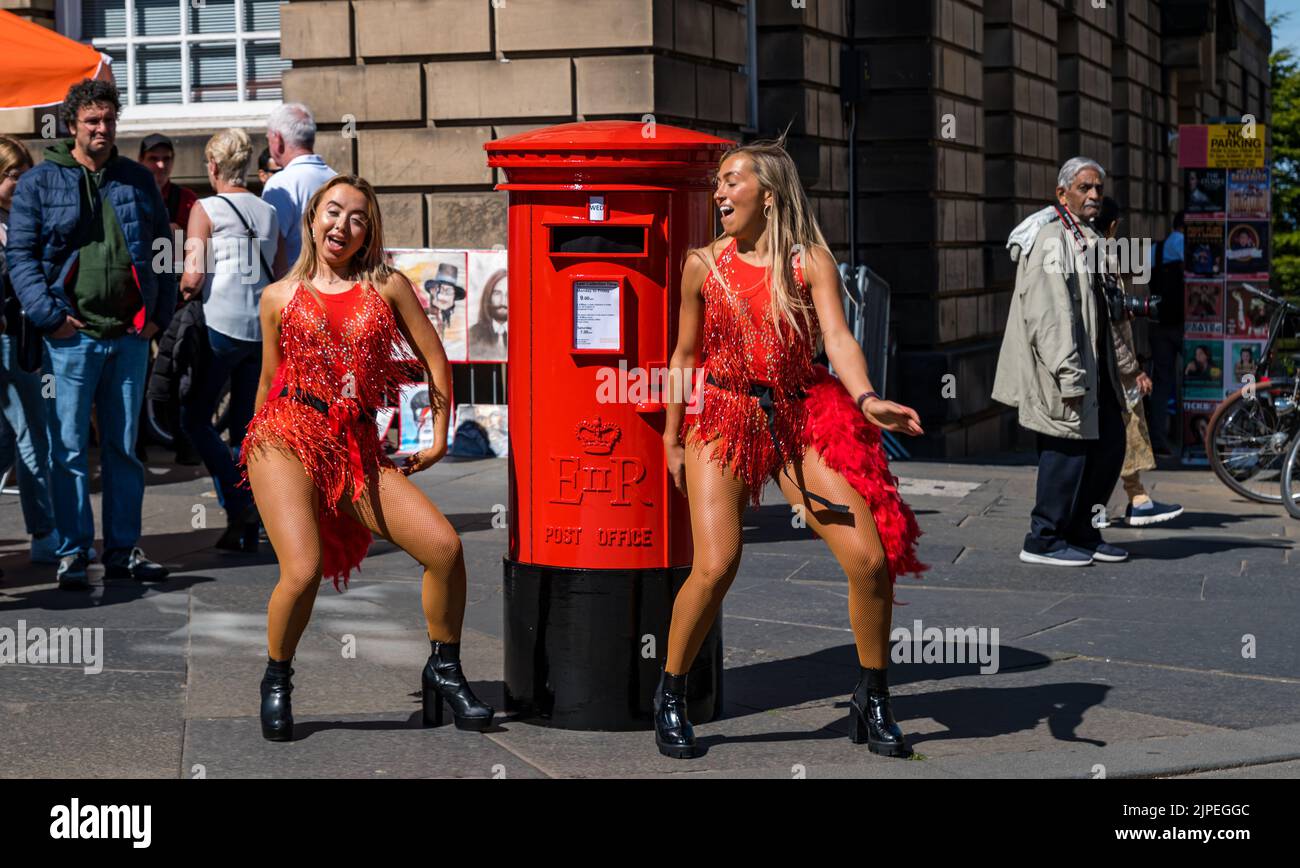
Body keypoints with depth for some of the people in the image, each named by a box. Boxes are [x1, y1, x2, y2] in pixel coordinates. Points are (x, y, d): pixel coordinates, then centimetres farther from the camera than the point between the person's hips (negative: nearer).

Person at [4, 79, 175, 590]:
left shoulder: (138, 180, 12)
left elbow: (162, 250, 16)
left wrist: (160, 313, 6)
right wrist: (49, 314, -12)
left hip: (130, 336, 3)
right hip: (71, 336, -3)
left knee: (124, 447, 9)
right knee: (69, 449, -2)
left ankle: (124, 550, 16)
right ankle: (72, 553, 4)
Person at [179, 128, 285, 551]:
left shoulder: (206, 209, -4)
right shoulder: (268, 212, 12)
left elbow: (193, 277, -11)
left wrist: (181, 296, 8)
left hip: (221, 325, -5)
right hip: (262, 328, 6)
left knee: (195, 417, 6)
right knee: (246, 425, 10)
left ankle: (238, 504, -10)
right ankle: (248, 530, 8)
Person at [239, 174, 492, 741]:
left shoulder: (388, 286, 10)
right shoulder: (279, 297, 12)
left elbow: (435, 360, 13)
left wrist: (438, 440, 13)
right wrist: (257, 447, 25)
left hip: (357, 448, 2)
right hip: (288, 438, -1)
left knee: (444, 546, -15)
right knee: (303, 571, -22)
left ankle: (443, 670, 7)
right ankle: (276, 680, 6)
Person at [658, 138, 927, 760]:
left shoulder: (811, 261, -1)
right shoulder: (704, 265, 3)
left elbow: (837, 338, -13)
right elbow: (686, 354, 11)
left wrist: (866, 399, -32)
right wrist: (672, 437, 14)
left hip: (801, 420, 1)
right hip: (723, 421, -1)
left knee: (872, 558, -9)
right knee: (715, 567, -17)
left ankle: (871, 705, 10)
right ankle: (670, 697, 6)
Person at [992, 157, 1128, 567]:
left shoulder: (1085, 240, 18)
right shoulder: (1051, 242, -15)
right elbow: (1049, 316, -22)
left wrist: (1122, 365, 22)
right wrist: (1069, 376, -25)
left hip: (1092, 366, 10)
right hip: (1065, 368, -10)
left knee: (1109, 444, 13)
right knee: (1068, 452, -5)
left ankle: (1080, 532, 24)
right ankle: (1044, 541, 7)